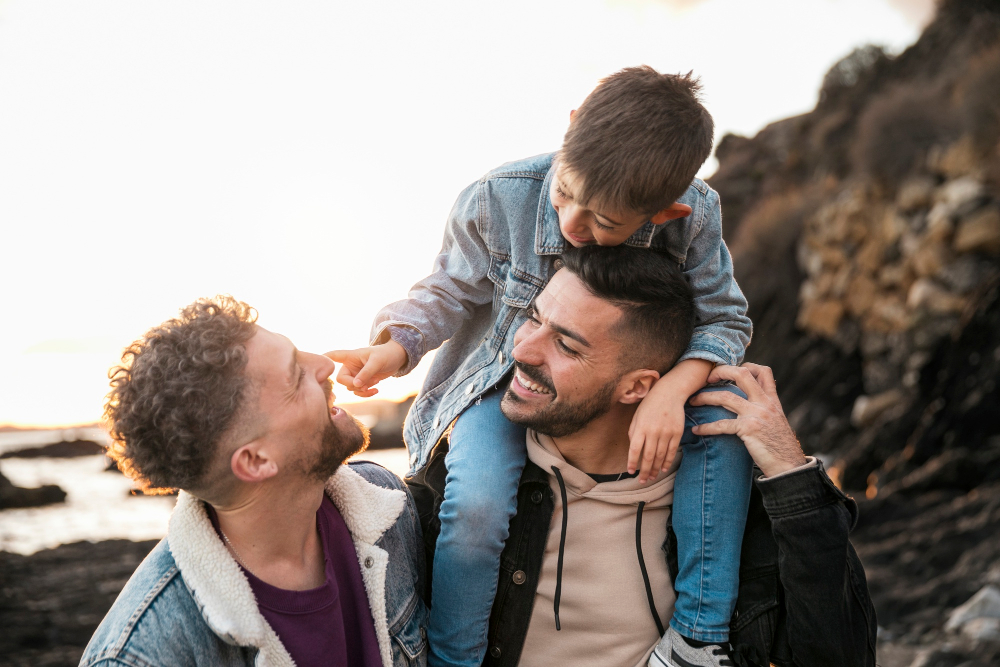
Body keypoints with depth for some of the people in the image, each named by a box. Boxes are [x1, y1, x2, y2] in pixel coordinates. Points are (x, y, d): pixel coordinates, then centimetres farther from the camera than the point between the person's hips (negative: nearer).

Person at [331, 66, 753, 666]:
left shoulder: (694, 216, -23)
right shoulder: (496, 201, -23)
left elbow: (724, 319, -13)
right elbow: (451, 290, -6)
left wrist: (673, 389, -33)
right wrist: (395, 346, -25)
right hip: (505, 380, -1)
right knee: (475, 507, -28)